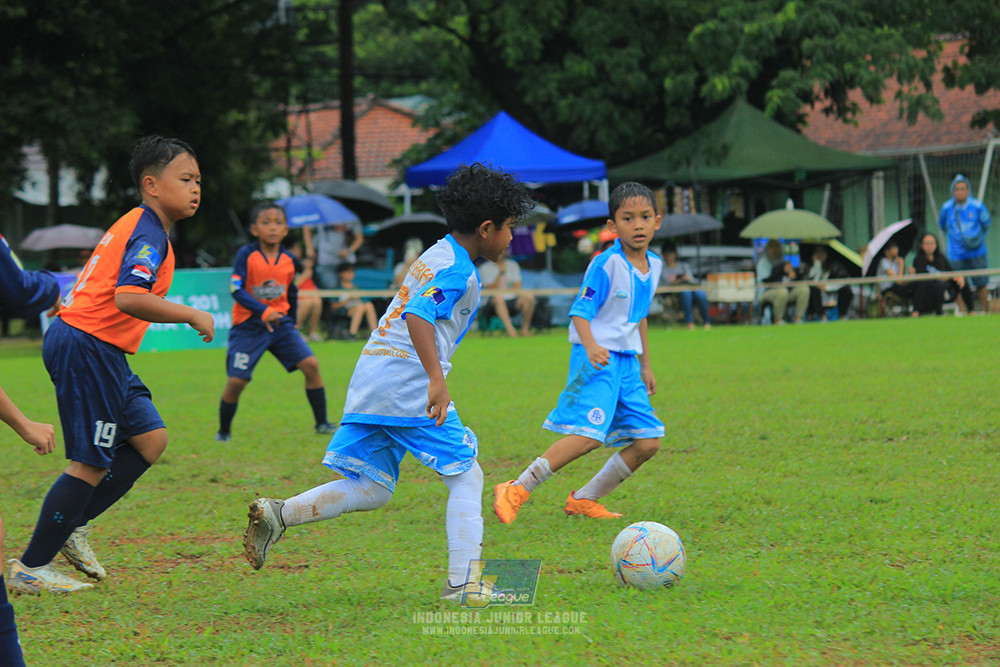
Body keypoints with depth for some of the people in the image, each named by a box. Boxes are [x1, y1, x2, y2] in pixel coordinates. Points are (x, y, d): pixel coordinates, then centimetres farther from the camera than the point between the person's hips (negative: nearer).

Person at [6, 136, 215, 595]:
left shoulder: (135, 225, 17)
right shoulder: (149, 236, -15)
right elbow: (128, 297, -29)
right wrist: (190, 316, -22)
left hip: (99, 352, 10)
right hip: (86, 347, -10)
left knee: (150, 439, 9)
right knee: (92, 463, -6)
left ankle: (72, 526, 14)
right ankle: (30, 568, 0)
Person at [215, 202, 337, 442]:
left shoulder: (289, 259, 4)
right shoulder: (246, 255, -10)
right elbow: (236, 290, -18)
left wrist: (291, 323, 21)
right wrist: (264, 311, -29)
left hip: (281, 324, 4)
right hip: (249, 326, -4)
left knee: (311, 364, -11)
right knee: (236, 381, -9)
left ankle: (321, 424, 0)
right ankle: (224, 431, 14)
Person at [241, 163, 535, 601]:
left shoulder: (435, 255, 22)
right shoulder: (459, 270, -8)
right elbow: (418, 316, -23)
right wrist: (437, 381, -31)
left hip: (370, 379, 9)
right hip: (407, 382, -9)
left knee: (370, 489, 9)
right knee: (466, 476, -1)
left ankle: (277, 514, -6)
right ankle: (462, 581, -6)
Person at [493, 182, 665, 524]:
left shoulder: (653, 265, 11)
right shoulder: (606, 264, -13)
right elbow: (580, 311, -15)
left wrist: (645, 365, 28)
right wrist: (591, 346, -33)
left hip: (626, 362, 8)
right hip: (597, 359, -8)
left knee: (648, 442, 2)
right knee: (588, 435, -21)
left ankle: (584, 499, 15)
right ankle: (516, 491, -13)